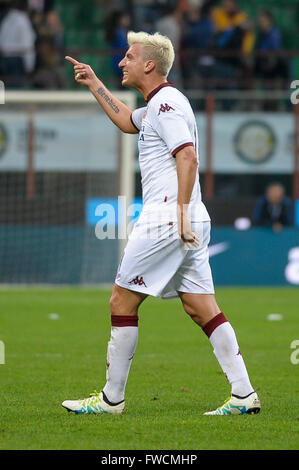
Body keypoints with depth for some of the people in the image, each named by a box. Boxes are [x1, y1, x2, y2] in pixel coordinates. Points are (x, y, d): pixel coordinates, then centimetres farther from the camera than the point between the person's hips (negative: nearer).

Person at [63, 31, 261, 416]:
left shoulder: (165, 103, -10)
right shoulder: (156, 104, 20)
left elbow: (188, 156, -20)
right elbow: (127, 122, 42)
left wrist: (181, 209, -25)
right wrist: (94, 84, 43)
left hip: (165, 218, -10)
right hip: (189, 223, 10)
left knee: (122, 301, -2)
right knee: (201, 308, 5)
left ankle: (111, 398, 3)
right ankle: (244, 394, -2)